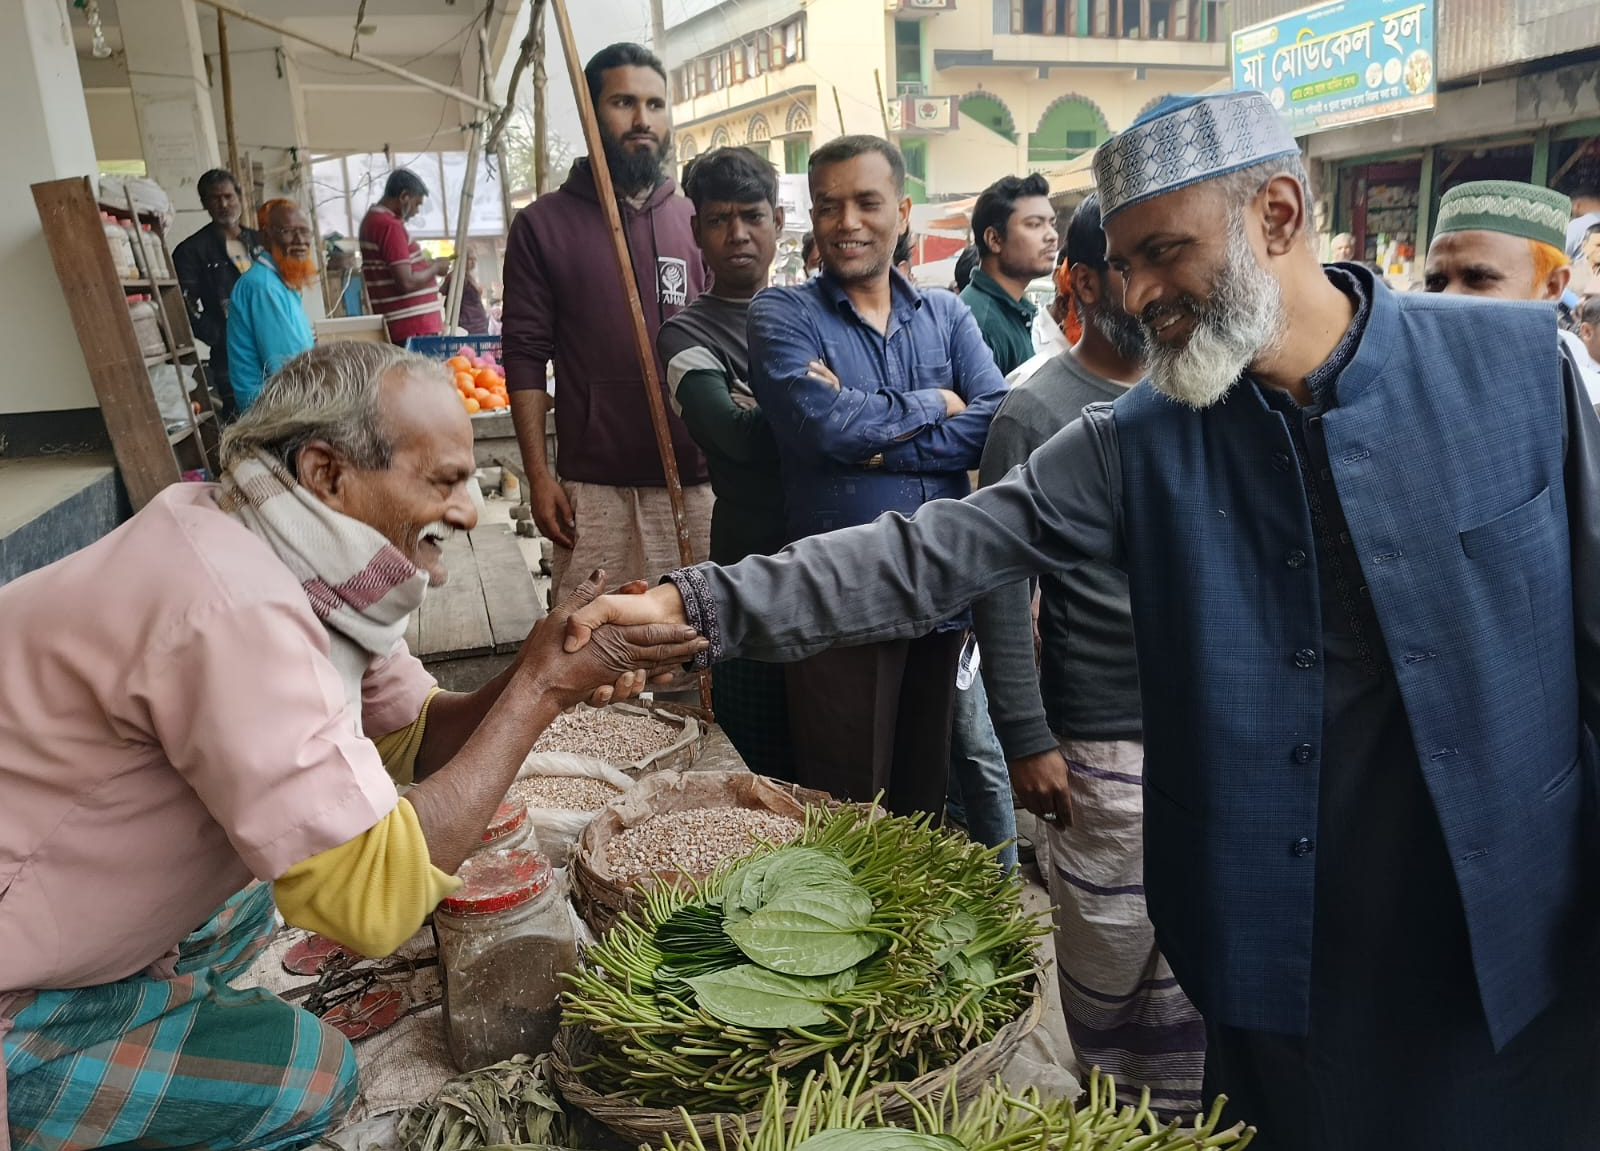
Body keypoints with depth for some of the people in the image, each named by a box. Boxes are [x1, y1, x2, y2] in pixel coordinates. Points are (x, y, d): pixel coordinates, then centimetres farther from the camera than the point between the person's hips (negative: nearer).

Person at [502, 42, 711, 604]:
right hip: (593, 486, -2)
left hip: (699, 479, 3)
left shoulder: (696, 221, 9)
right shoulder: (543, 224, 2)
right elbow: (525, 357, 1)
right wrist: (539, 476, -5)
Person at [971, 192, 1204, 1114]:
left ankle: (1182, 1107, 36)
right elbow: (1002, 591, -11)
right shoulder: (1037, 413, -9)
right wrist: (1027, 739, -13)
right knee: (1109, 942, 7)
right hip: (1104, 736, -5)